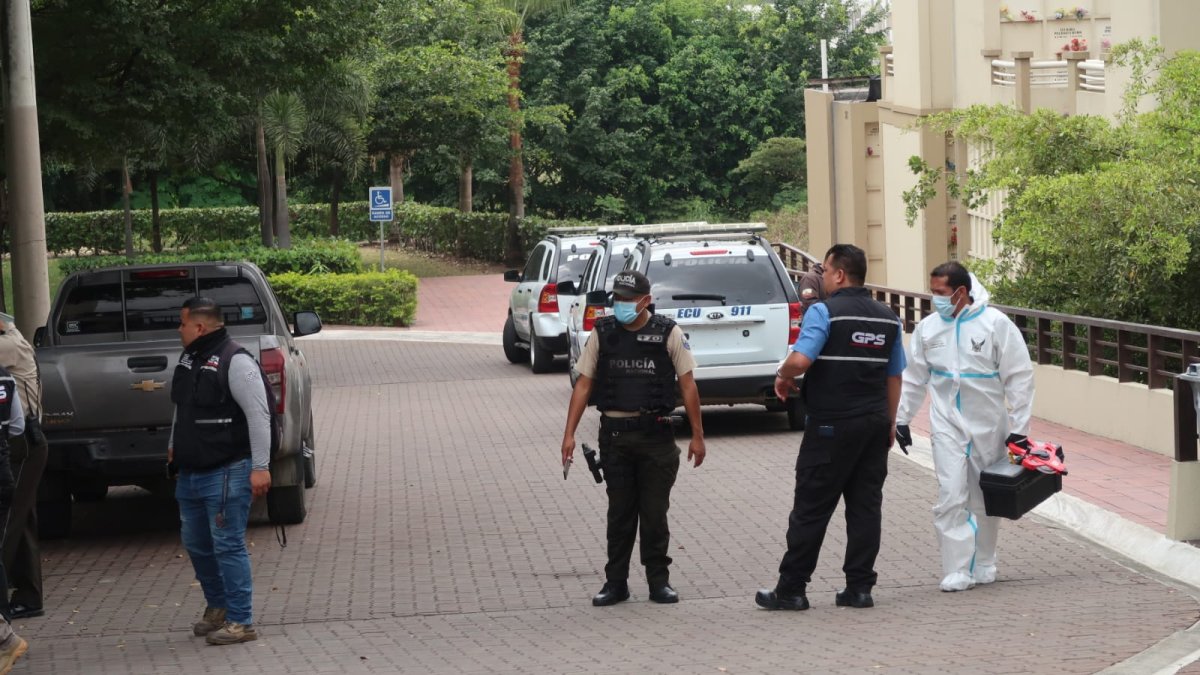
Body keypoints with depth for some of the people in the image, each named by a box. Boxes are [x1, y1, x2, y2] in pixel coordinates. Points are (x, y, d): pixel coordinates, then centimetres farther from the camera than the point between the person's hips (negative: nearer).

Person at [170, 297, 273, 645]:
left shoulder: (235, 361, -15)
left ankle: (240, 622, -1)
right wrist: (173, 446, 27)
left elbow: (259, 415, -18)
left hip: (226, 473, -9)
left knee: (228, 546, -7)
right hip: (190, 473, 9)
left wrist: (260, 467, -21)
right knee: (196, 544, 16)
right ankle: (217, 607, 33)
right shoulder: (189, 359, 13)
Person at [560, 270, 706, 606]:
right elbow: (583, 384, 6)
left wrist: (697, 435, 0)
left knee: (654, 512, 2)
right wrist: (569, 434, 0)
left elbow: (687, 385, 1)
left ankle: (659, 581, 13)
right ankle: (615, 582, 13)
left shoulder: (668, 333, -2)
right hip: (614, 434, 2)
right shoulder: (602, 334, 3)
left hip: (656, 434, -2)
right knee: (619, 512, 7)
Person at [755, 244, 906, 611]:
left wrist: (783, 377, -3)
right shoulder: (888, 318, 10)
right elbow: (894, 377, 14)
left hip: (831, 426, -6)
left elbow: (800, 360, -24)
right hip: (875, 423, 6)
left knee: (811, 508, 0)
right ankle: (859, 587, 8)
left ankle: (791, 588, 4)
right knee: (866, 505, 8)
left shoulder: (825, 312, -12)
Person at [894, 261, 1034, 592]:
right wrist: (902, 419, 10)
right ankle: (957, 570, -7)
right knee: (951, 497, -9)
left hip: (988, 425, -1)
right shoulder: (927, 327, 1)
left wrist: (1019, 427, -8)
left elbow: (1019, 376, -7)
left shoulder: (995, 324, -10)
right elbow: (914, 378, 12)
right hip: (947, 425, 2)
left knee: (985, 500, 11)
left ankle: (983, 565, 27)